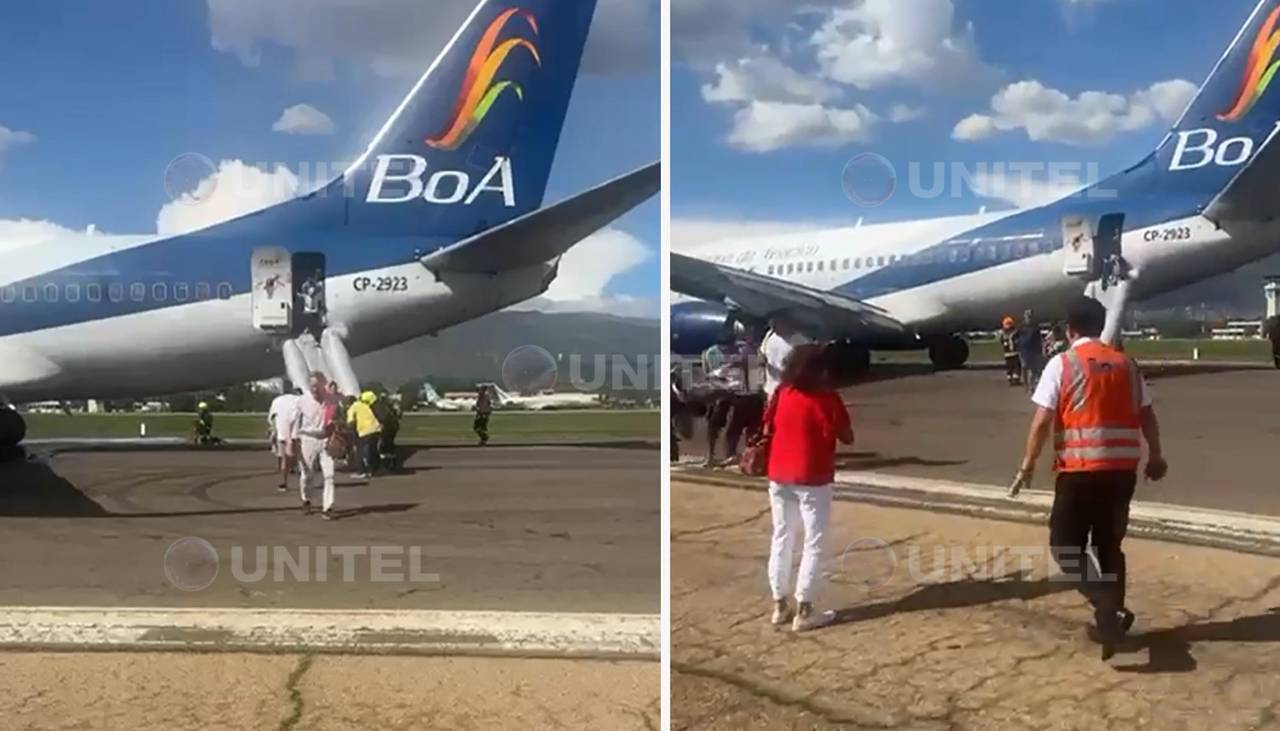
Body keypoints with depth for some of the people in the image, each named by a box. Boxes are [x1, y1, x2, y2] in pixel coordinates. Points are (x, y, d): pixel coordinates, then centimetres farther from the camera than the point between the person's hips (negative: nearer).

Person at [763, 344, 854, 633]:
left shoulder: (781, 393, 1)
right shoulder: (827, 398, -13)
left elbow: (767, 430, 6)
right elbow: (847, 438, -8)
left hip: (779, 477, 5)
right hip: (813, 480, -5)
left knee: (782, 538, 14)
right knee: (814, 543, 3)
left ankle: (779, 605, 19)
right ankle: (803, 612, 3)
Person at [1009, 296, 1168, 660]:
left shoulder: (1061, 364, -5)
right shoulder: (1125, 363, 9)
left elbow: (1042, 421, -10)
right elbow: (1147, 416, 12)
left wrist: (1028, 465, -2)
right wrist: (1156, 457, 26)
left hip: (1081, 469, -5)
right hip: (1123, 467, 5)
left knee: (1065, 544, 4)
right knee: (1110, 544, 17)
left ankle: (1108, 606, -15)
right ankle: (1111, 616, 20)